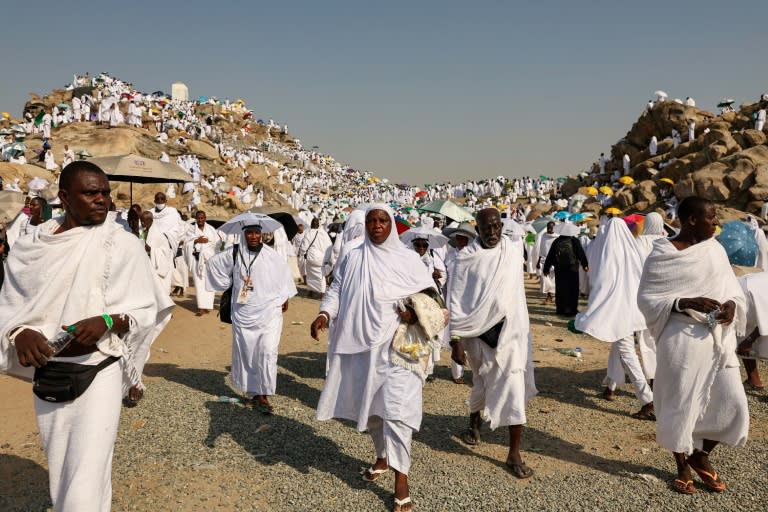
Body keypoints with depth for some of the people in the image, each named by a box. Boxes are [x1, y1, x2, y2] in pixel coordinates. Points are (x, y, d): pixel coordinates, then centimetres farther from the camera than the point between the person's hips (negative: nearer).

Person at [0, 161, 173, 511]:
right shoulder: (31, 248, 1)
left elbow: (145, 308, -3)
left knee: (85, 483, -6)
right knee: (60, 475, 19)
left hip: (99, 371, -3)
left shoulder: (121, 243, -7)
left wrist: (107, 321, -21)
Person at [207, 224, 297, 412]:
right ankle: (253, 393, 21)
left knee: (267, 351, -10)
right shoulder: (234, 254, -3)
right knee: (246, 352, 7)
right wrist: (228, 284, 11)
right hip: (243, 313, 2)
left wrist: (285, 297, 15)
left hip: (268, 312, -1)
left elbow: (284, 272, 12)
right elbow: (213, 263, 13)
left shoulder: (271, 256, -5)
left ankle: (264, 395, -5)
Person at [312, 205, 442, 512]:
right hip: (362, 344, 4)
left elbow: (429, 292, 4)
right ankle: (382, 457, 39)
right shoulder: (352, 258, 7)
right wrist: (325, 314, -13)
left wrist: (416, 312, -15)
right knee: (369, 403, 16)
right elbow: (336, 290, 5)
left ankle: (401, 477, -2)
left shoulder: (408, 258, 1)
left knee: (396, 405, -10)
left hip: (396, 344, -3)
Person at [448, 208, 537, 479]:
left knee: (514, 387, -2)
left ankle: (514, 454, 6)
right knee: (482, 382, 13)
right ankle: (474, 423, 42)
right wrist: (455, 340, -11)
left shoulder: (514, 251, 0)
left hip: (510, 329, 2)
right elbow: (455, 302, -8)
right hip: (478, 332, -2)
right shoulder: (466, 259, -8)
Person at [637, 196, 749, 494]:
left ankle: (702, 456, 32)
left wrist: (732, 303, -10)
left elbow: (731, 286, 13)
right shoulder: (662, 255, -10)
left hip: (718, 339, 6)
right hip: (682, 340, -5)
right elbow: (646, 297, -10)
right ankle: (682, 467, 28)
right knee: (681, 405, 6)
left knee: (732, 403, 7)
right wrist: (687, 302, -22)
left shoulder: (715, 248, 6)